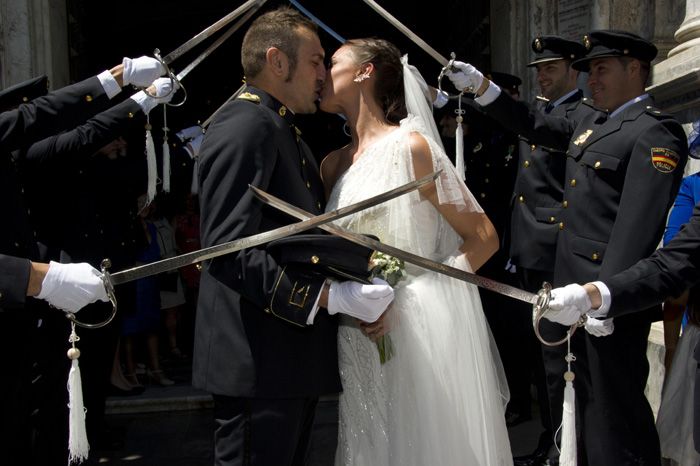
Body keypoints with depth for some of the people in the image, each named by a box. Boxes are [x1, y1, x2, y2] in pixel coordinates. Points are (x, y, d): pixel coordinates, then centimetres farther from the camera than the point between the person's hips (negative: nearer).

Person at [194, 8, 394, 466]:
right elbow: (228, 251, -24)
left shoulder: (283, 131, 17)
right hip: (260, 360, -10)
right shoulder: (245, 125, -15)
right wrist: (328, 295, -25)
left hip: (293, 357, 10)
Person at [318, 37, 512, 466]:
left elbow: (484, 238, -10)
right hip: (361, 340, 6)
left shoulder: (411, 146, -9)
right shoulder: (333, 164, 11)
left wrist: (402, 300, -16)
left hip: (419, 331, -6)